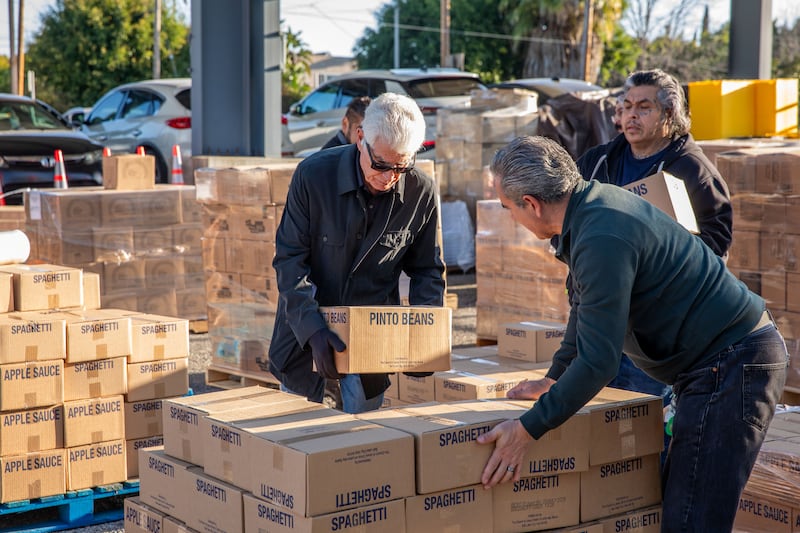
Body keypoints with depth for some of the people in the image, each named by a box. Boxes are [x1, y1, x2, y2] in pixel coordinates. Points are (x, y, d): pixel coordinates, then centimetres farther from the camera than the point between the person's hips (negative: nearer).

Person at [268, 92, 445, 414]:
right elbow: (289, 258, -15)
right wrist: (312, 328, -27)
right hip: (306, 327, -1)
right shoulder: (313, 174, -18)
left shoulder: (421, 192, -12)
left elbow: (427, 269, 2)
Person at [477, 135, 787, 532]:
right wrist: (555, 378, 31)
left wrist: (527, 430, -19)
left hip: (731, 363, -11)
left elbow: (598, 362, -26)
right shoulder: (597, 200, 8)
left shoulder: (602, 240, -24)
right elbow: (587, 306, 24)